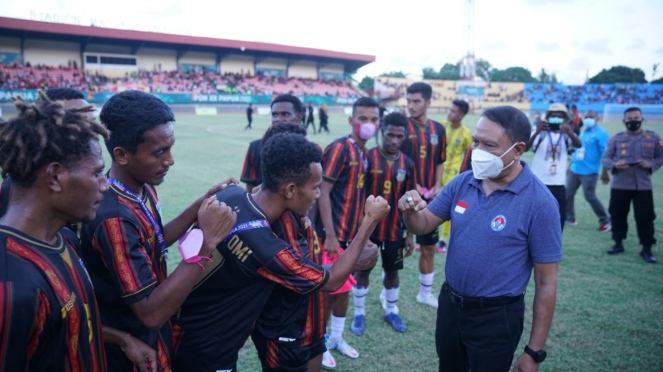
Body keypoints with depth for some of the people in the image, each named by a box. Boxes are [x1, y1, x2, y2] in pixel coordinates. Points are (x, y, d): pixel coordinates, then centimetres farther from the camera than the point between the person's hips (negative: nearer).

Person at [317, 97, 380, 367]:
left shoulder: (365, 153, 8)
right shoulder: (339, 148, -16)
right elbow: (323, 192, -19)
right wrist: (329, 235, -21)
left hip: (353, 233, 8)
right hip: (335, 235, -8)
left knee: (344, 287, 18)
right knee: (328, 290, 4)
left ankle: (337, 338, 35)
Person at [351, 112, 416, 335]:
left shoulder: (408, 164, 0)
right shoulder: (367, 157, -11)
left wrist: (410, 234, 5)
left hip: (394, 230, 3)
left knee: (392, 271, 15)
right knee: (362, 270, 10)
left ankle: (391, 311, 35)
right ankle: (359, 314, 27)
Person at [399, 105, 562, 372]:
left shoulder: (539, 202, -19)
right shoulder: (462, 183, -5)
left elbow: (546, 283, -14)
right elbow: (423, 225, 3)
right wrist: (410, 211, -21)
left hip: (496, 317, -5)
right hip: (449, 304, 5)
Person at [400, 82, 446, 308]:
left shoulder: (438, 130, 5)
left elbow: (440, 162, 13)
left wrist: (437, 186, -1)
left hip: (429, 198, 5)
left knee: (429, 247, 14)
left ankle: (425, 293, 31)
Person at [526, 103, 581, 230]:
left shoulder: (566, 135, 3)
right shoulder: (541, 133, -4)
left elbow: (579, 145, -20)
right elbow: (526, 147, -23)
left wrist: (570, 132, -42)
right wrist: (536, 133, -42)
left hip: (558, 184, 3)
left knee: (560, 218, 8)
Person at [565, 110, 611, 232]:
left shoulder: (601, 134, -8)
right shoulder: (583, 133, 15)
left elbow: (605, 153, -13)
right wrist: (572, 164, 23)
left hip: (589, 171, -7)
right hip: (575, 170, 7)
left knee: (590, 197, -7)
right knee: (568, 193, 6)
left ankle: (605, 221, 9)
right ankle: (569, 218, 20)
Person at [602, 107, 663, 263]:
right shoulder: (616, 138, 2)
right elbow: (605, 158, 2)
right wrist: (614, 165, -18)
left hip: (643, 185, 0)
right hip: (619, 185, 1)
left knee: (645, 217, 1)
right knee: (618, 214, 9)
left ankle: (646, 249, 12)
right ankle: (618, 243, 25)